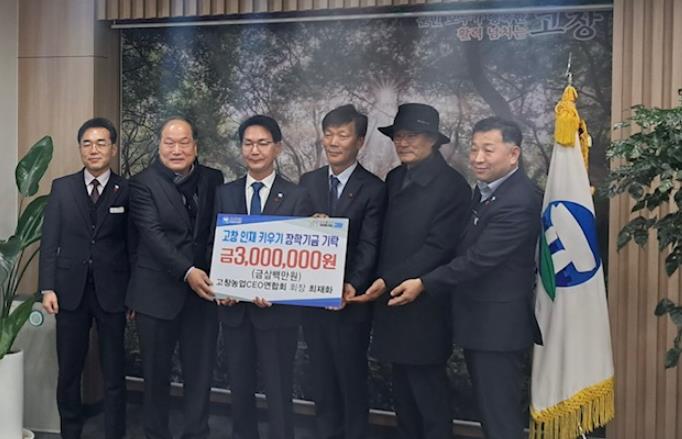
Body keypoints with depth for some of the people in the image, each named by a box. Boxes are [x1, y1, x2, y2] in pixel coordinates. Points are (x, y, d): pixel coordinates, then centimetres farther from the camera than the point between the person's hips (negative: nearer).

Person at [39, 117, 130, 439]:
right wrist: (48, 288, -4)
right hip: (70, 290, 2)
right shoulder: (61, 187, 6)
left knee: (114, 373, 5)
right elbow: (49, 241, 4)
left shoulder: (127, 191, 1)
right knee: (68, 370, 11)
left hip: (111, 291, -2)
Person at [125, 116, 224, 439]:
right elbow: (153, 235, -15)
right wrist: (187, 272, -24)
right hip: (158, 291, -2)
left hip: (203, 288, 3)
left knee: (200, 371, 6)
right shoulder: (143, 184, -5)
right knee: (156, 372, 11)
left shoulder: (213, 179, 7)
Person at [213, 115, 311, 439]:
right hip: (234, 307, 3)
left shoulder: (297, 197, -4)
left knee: (278, 391, 5)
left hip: (277, 309, -3)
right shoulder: (224, 194, 6)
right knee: (239, 388, 16)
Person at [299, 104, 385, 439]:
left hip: (349, 301, -4)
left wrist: (353, 286, -27)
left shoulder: (373, 189, -7)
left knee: (352, 382, 10)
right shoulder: (308, 182, 7)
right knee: (322, 382, 16)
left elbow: (368, 246, -14)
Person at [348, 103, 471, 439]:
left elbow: (437, 248, -18)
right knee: (403, 393, 16)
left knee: (429, 393, 2)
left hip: (424, 307, -7)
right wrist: (382, 283, 3)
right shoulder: (394, 178, 11)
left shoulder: (452, 185, -12)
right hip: (392, 301, 7)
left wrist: (388, 281, -21)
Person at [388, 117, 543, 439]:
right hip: (479, 321, 10)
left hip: (498, 325, -10)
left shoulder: (519, 202, -21)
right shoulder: (487, 189, 10)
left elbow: (479, 258, -24)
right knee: (489, 410, 20)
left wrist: (424, 284, -18)